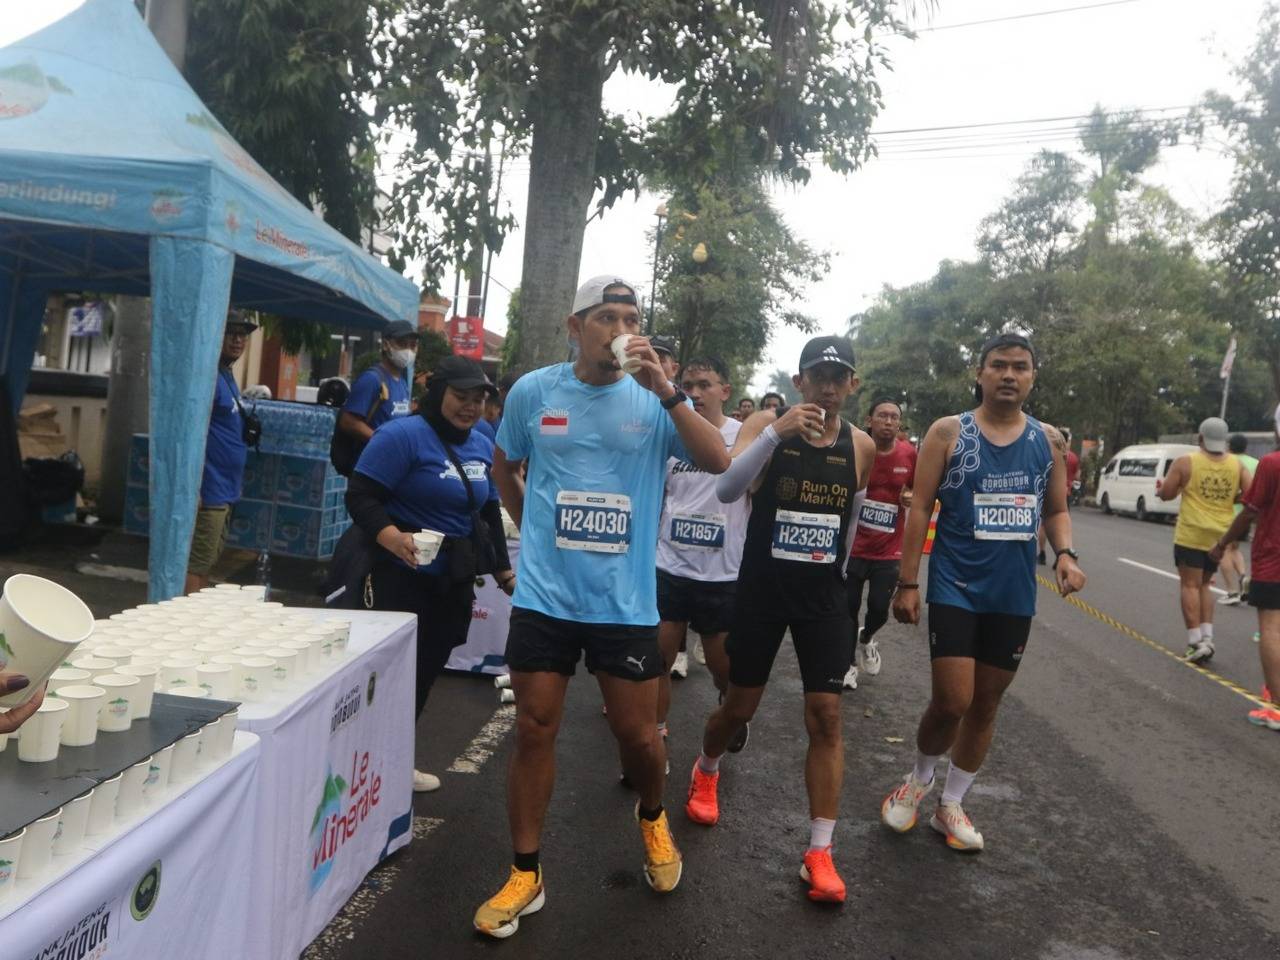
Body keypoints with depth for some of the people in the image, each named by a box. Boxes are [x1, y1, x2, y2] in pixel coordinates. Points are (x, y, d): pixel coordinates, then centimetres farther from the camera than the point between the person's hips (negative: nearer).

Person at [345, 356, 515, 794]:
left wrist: (503, 568, 21)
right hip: (404, 576, -7)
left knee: (427, 671, 13)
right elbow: (360, 496, -17)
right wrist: (391, 537, -34)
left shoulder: (483, 445, 11)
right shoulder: (403, 434, -12)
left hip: (455, 581, 7)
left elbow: (489, 512, 21)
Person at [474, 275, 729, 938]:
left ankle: (652, 820, 42)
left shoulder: (655, 399, -2)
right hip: (544, 595, 1)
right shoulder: (533, 391, 0)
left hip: (625, 601, 0)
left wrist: (666, 391, -24)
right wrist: (535, 531, 11)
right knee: (533, 730, 6)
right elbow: (504, 468, 17)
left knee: (636, 732, 9)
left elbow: (718, 462, -16)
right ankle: (525, 875, 22)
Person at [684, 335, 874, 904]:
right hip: (761, 587, -2)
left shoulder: (861, 446, 0)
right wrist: (776, 433, -35)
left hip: (823, 595, 2)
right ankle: (706, 771, 44)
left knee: (825, 717, -2)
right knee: (740, 706, 10)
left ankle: (820, 853, 9)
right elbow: (727, 491, -26)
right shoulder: (766, 424, -10)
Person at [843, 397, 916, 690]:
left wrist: (912, 499, -10)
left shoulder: (909, 455, -4)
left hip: (889, 550, 1)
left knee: (879, 610, 1)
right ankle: (849, 663, 27)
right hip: (853, 547, -1)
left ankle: (866, 639, 37)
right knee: (848, 608, 4)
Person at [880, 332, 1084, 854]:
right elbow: (920, 509, -5)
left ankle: (950, 805, 30)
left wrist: (1064, 553, -7)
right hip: (954, 587, -4)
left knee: (986, 704, 12)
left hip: (1015, 594, 4)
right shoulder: (948, 432, -4)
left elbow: (1056, 509, 15)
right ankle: (920, 778, 23)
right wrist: (907, 583, -8)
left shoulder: (1049, 439, 6)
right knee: (951, 701, -9)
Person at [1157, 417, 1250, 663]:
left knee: (1190, 585, 0)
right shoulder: (1236, 465, 3)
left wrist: (1160, 488, 17)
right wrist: (1230, 498, 16)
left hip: (1192, 534, -4)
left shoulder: (1185, 462, -8)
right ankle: (1207, 637, 10)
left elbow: (1165, 494, -4)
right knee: (1203, 585, 18)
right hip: (1221, 535, 4)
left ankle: (1196, 642, -6)